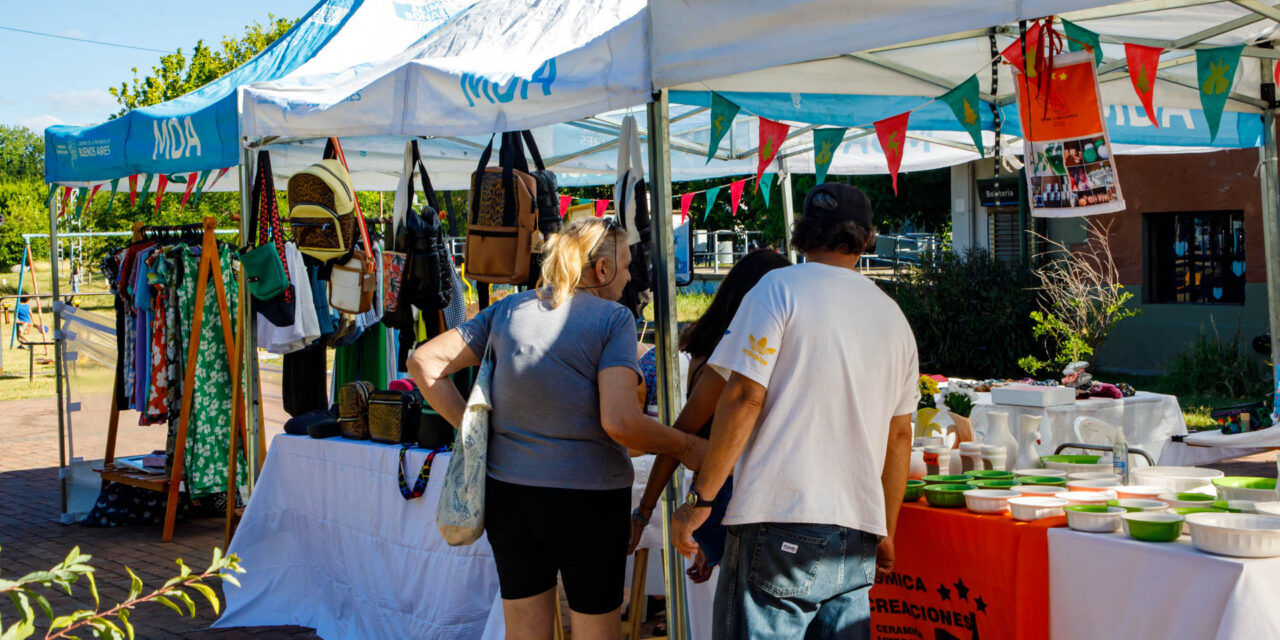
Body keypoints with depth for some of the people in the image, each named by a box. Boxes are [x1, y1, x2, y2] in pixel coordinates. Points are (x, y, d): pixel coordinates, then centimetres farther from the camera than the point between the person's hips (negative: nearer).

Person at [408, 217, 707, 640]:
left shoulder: (509, 310, 6)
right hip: (588, 499, -5)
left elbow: (424, 363, 5)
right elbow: (620, 423, -21)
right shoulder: (612, 318, -9)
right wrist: (686, 448, -6)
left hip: (508, 493, 5)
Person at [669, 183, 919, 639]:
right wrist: (885, 532, 29)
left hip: (781, 527, -6)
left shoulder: (780, 288, -1)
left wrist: (700, 499, -5)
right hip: (857, 536, 6)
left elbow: (744, 398, -10)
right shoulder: (894, 318, 16)